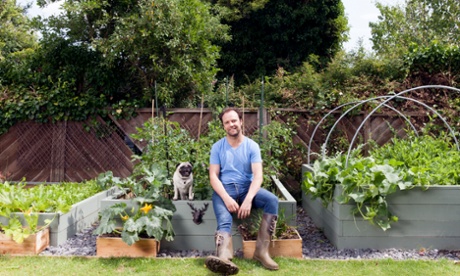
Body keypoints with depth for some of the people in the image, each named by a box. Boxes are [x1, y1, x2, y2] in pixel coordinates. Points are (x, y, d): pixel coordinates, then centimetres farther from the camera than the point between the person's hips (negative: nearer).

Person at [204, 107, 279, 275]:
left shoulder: (252, 146, 3)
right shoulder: (217, 147, 4)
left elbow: (258, 175, -8)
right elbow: (213, 176, -3)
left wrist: (248, 199, -25)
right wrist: (227, 198, -21)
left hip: (247, 187, 1)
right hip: (225, 189, -1)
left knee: (272, 200, -27)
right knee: (224, 220, -31)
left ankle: (261, 250, -24)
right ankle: (224, 258, -58)